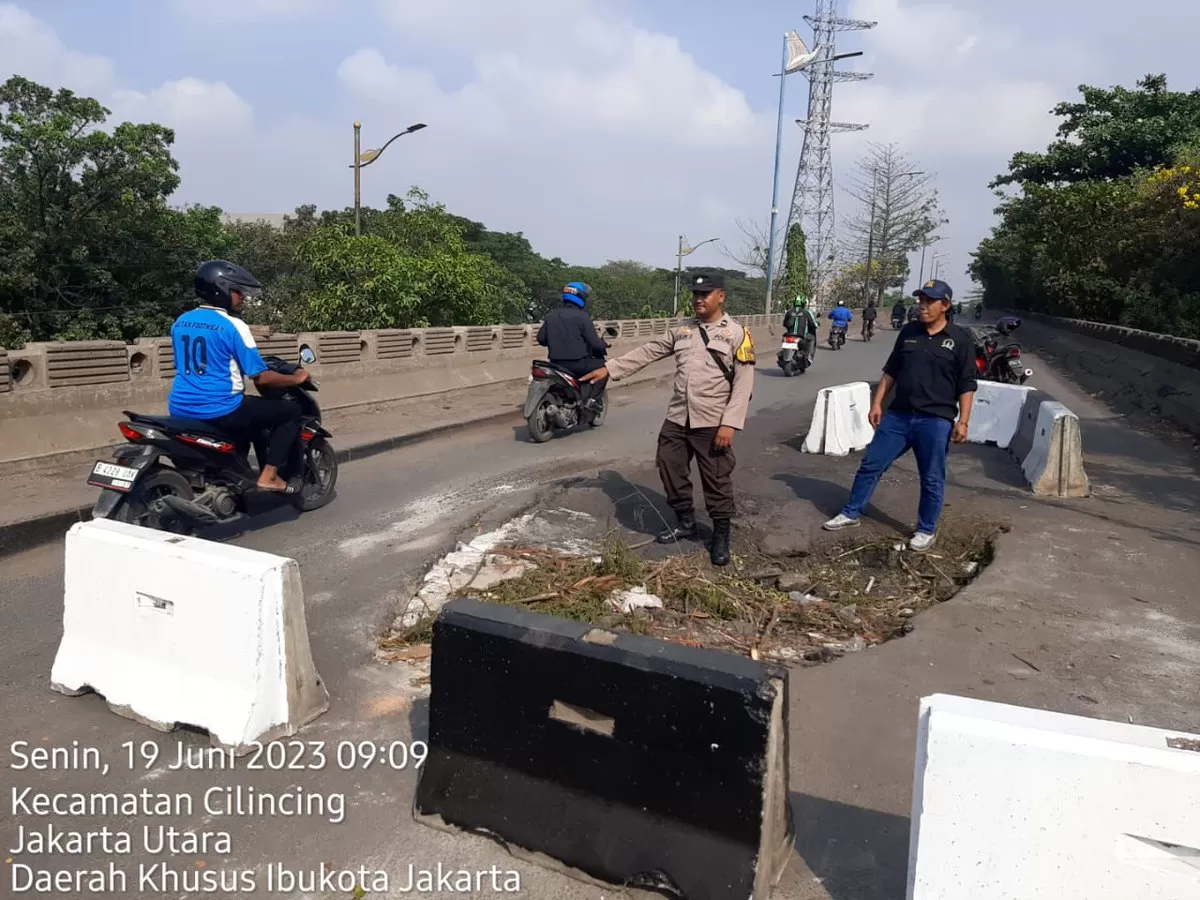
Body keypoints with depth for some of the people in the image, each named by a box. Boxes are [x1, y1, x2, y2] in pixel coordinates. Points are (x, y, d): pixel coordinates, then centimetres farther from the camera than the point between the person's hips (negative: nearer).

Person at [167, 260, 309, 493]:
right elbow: (261, 377, -13)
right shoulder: (233, 326, -13)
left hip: (181, 410, 8)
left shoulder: (180, 323, 10)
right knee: (291, 412, 4)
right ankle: (269, 476, -3)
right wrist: (296, 379, 4)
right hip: (219, 411, -8)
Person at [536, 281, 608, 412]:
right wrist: (604, 347, 10)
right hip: (578, 363, -6)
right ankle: (592, 399, 1)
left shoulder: (551, 315, 6)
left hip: (556, 363, 6)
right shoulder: (582, 317, -10)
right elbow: (594, 343, -12)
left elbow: (541, 338, 11)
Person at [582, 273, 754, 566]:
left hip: (712, 423, -5)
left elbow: (743, 383, -10)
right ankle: (685, 522, 32)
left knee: (717, 480, 2)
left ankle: (721, 535, 18)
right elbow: (648, 352, 13)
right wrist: (610, 369, 7)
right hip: (677, 419, 6)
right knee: (671, 469, 13)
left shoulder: (736, 333, -5)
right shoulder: (682, 330, 11)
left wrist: (730, 423, -18)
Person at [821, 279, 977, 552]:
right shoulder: (908, 332, 9)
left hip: (936, 420, -4)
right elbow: (890, 371, 14)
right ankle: (851, 513, 19)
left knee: (932, 479, 5)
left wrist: (963, 421, -11)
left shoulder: (960, 339, -3)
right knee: (871, 465, 6)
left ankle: (926, 531, 20)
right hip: (898, 415, 4)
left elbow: (967, 385, -4)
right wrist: (877, 403, 9)